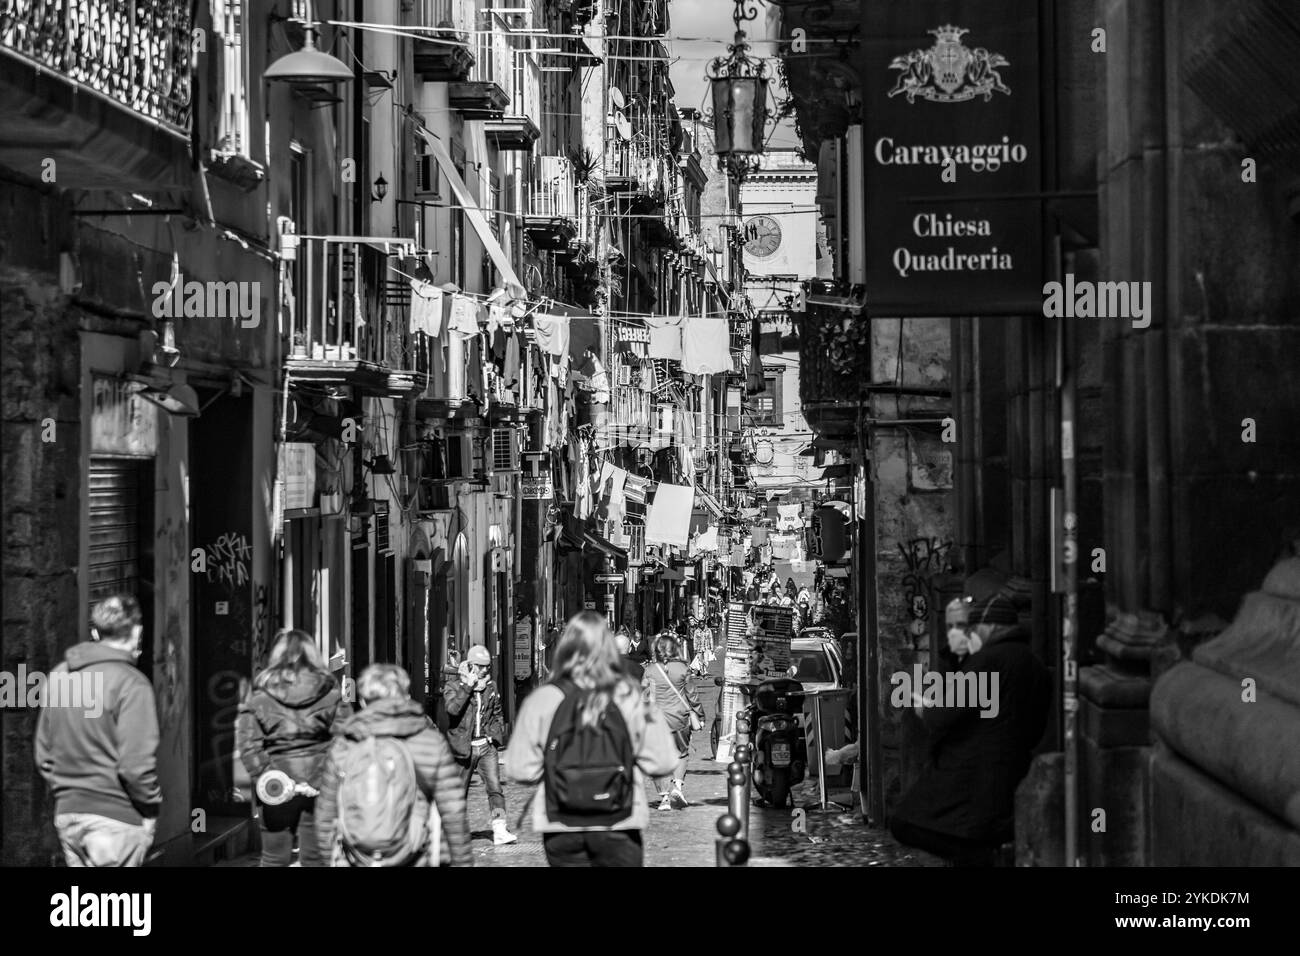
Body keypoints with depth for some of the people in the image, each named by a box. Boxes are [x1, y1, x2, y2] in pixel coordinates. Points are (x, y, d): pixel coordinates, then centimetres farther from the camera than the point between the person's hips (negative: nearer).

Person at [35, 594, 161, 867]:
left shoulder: (58, 677, 9)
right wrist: (150, 810, -5)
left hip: (66, 814, 7)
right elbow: (136, 764, -18)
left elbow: (43, 755, 13)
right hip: (115, 817, -7)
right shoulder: (131, 684, -13)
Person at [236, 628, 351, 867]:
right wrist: (325, 777, -9)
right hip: (320, 783, 1)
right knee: (316, 858, 10)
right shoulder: (330, 690, -1)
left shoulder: (261, 693, -3)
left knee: (275, 858, 11)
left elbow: (247, 743, -9)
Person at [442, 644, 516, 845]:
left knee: (495, 787, -10)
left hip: (486, 746, 3)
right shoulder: (452, 686, -5)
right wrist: (468, 686, -23)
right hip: (463, 746, -3)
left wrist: (498, 734, 12)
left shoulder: (490, 686, 10)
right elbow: (453, 708, -25)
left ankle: (499, 831, -16)